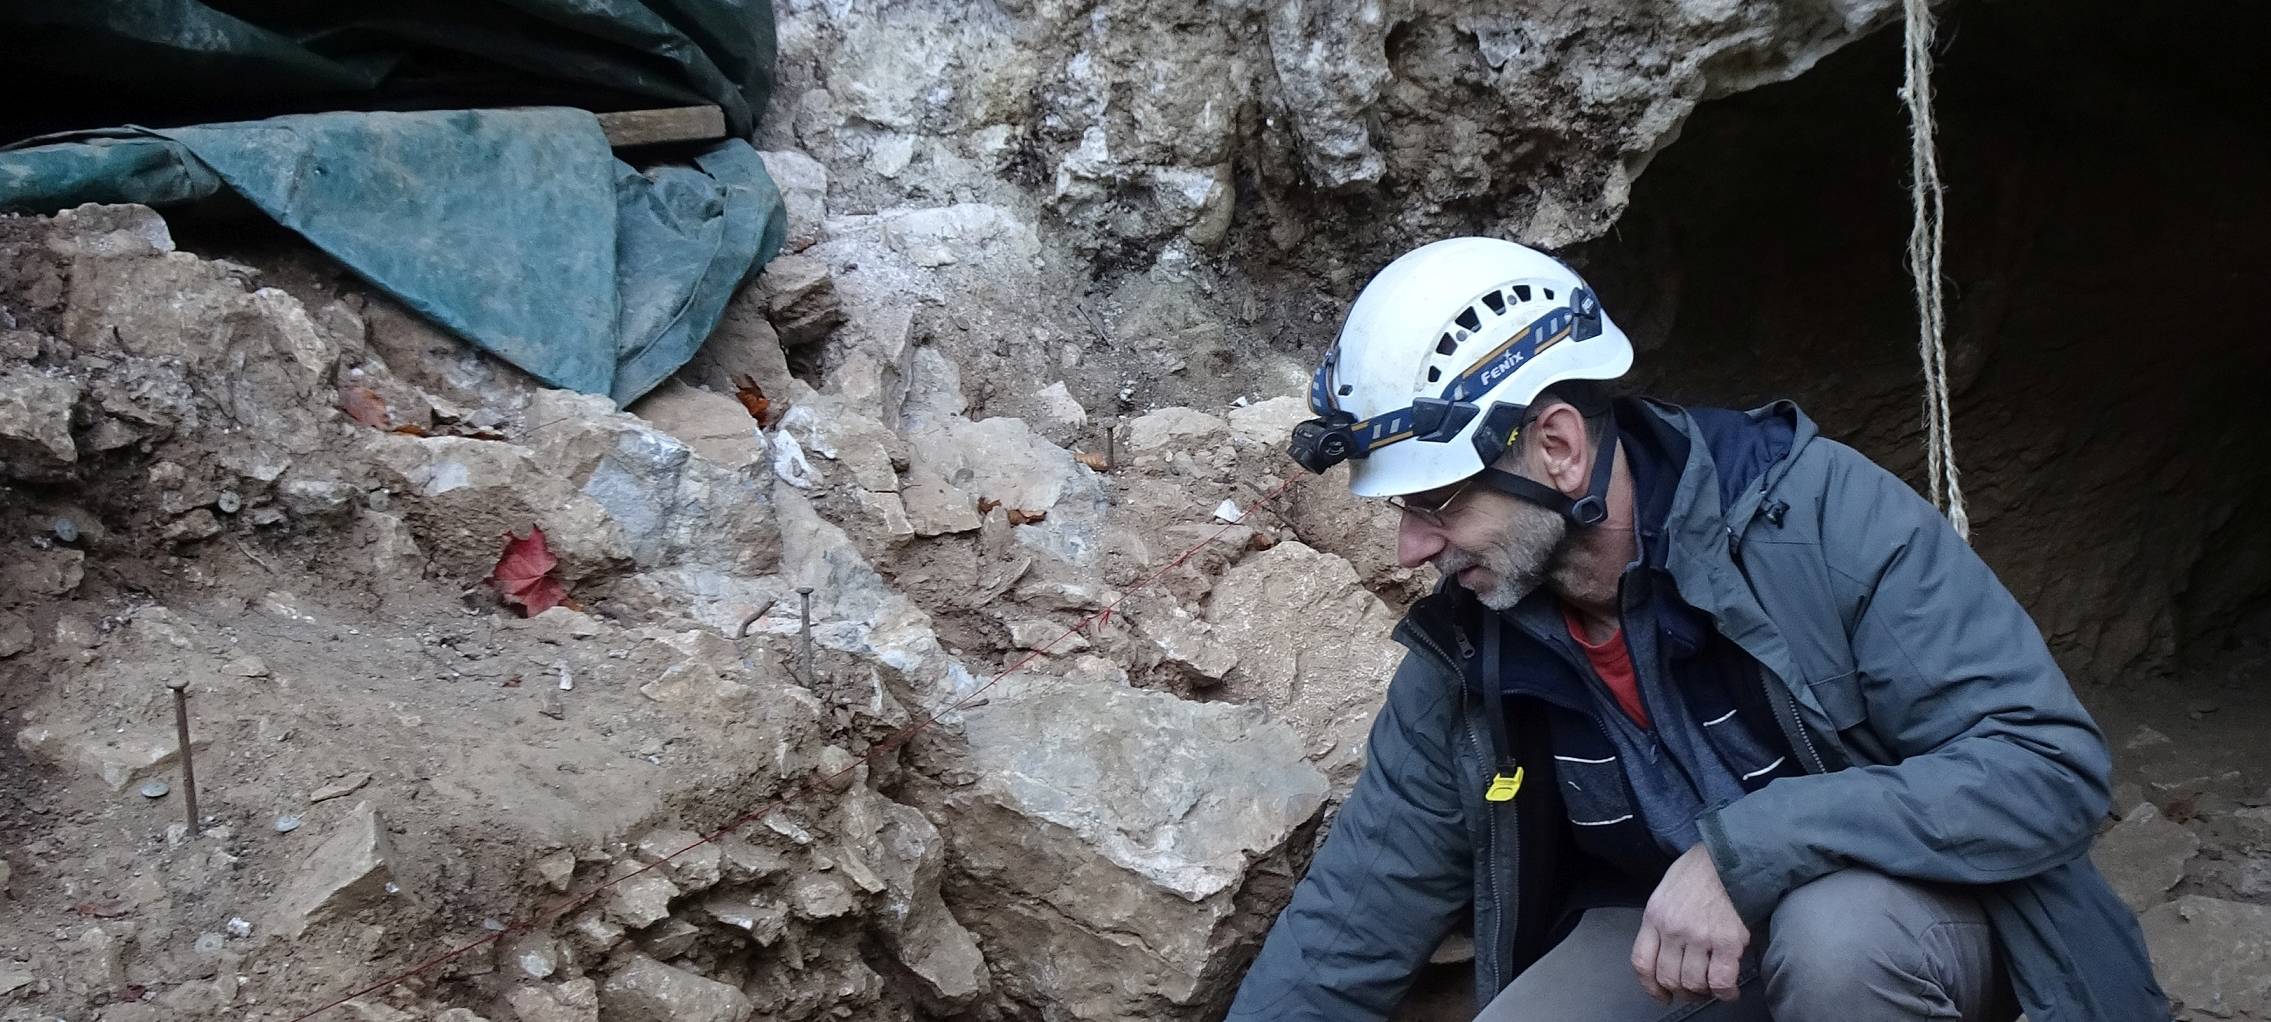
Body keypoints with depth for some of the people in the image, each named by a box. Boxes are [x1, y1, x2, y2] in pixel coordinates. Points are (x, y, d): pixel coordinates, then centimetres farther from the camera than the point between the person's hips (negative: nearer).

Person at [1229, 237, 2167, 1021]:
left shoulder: (1820, 514, -25)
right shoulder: (1463, 660, -11)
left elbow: (2051, 763, -28)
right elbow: (1344, 934, -5)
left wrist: (1745, 853, -37)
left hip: (1897, 917, -4)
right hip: (1657, 935, 4)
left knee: (1838, 931, -37)